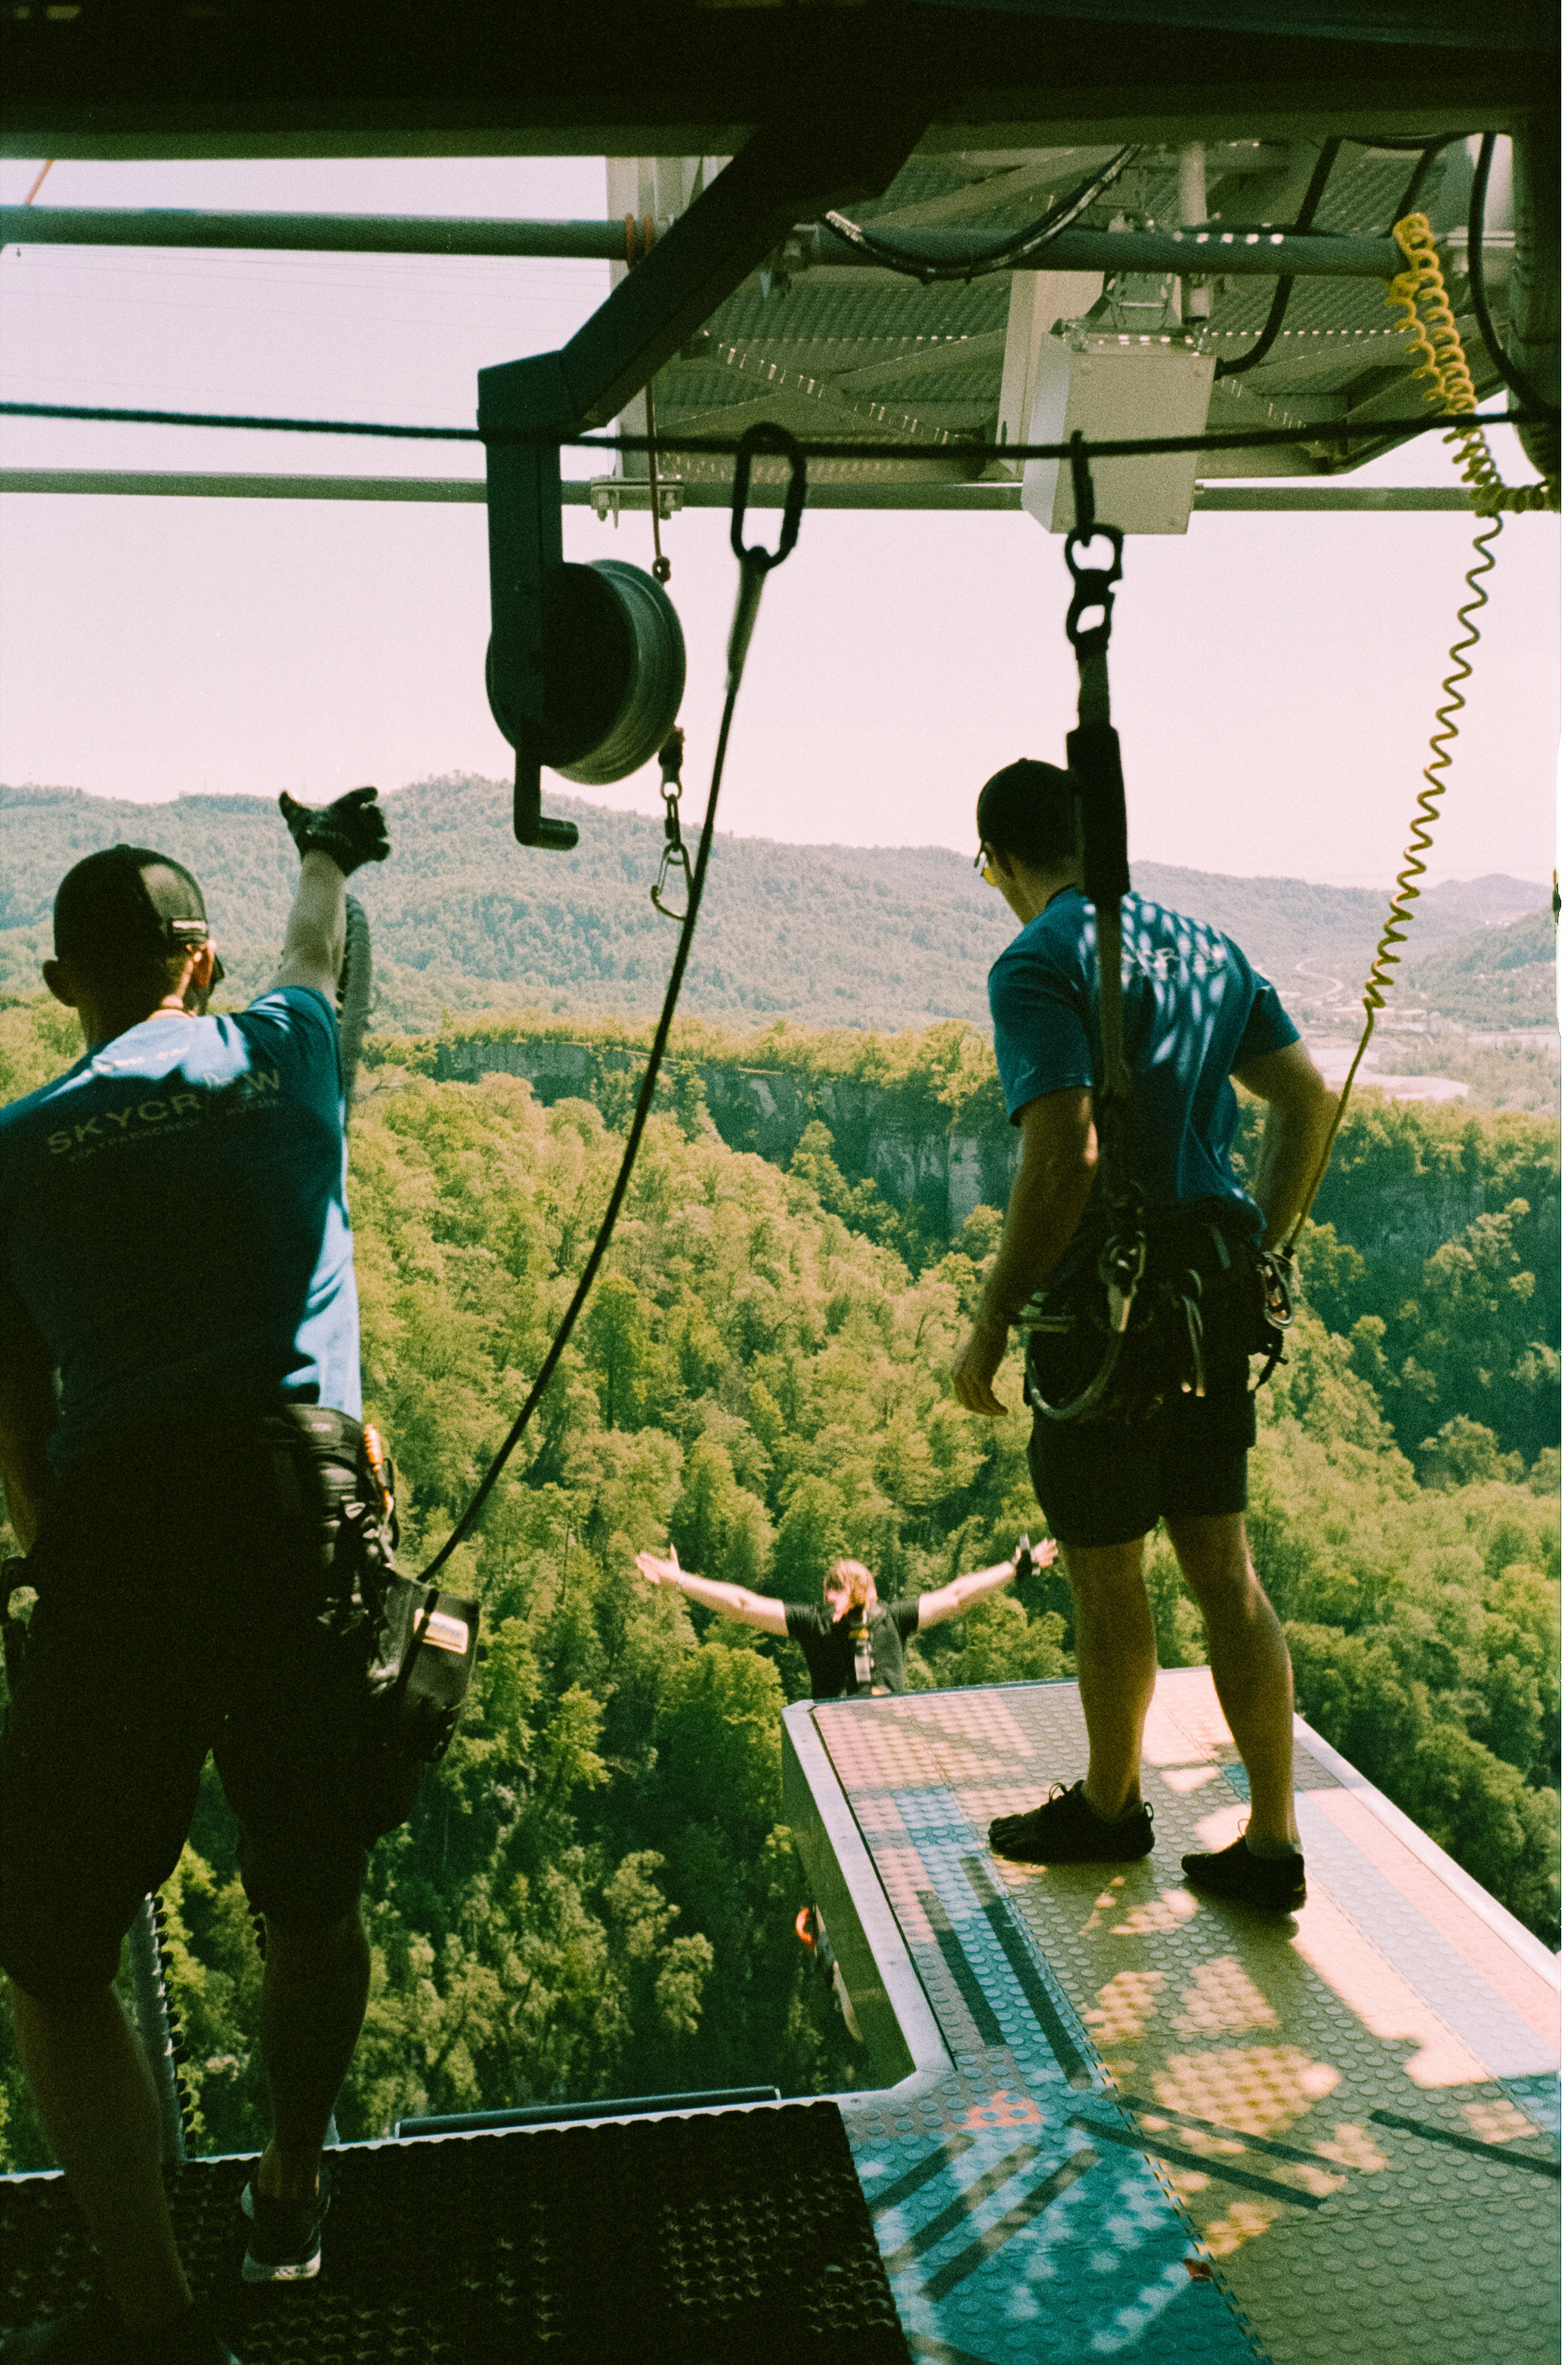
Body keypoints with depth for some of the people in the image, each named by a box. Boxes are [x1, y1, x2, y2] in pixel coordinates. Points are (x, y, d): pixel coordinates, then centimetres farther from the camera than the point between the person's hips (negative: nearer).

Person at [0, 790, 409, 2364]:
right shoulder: (279, 1055, 9)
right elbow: (318, 949, 35)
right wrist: (329, 853, 56)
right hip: (303, 1507, 2)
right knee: (313, 1902, 20)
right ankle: (288, 2195, 40)